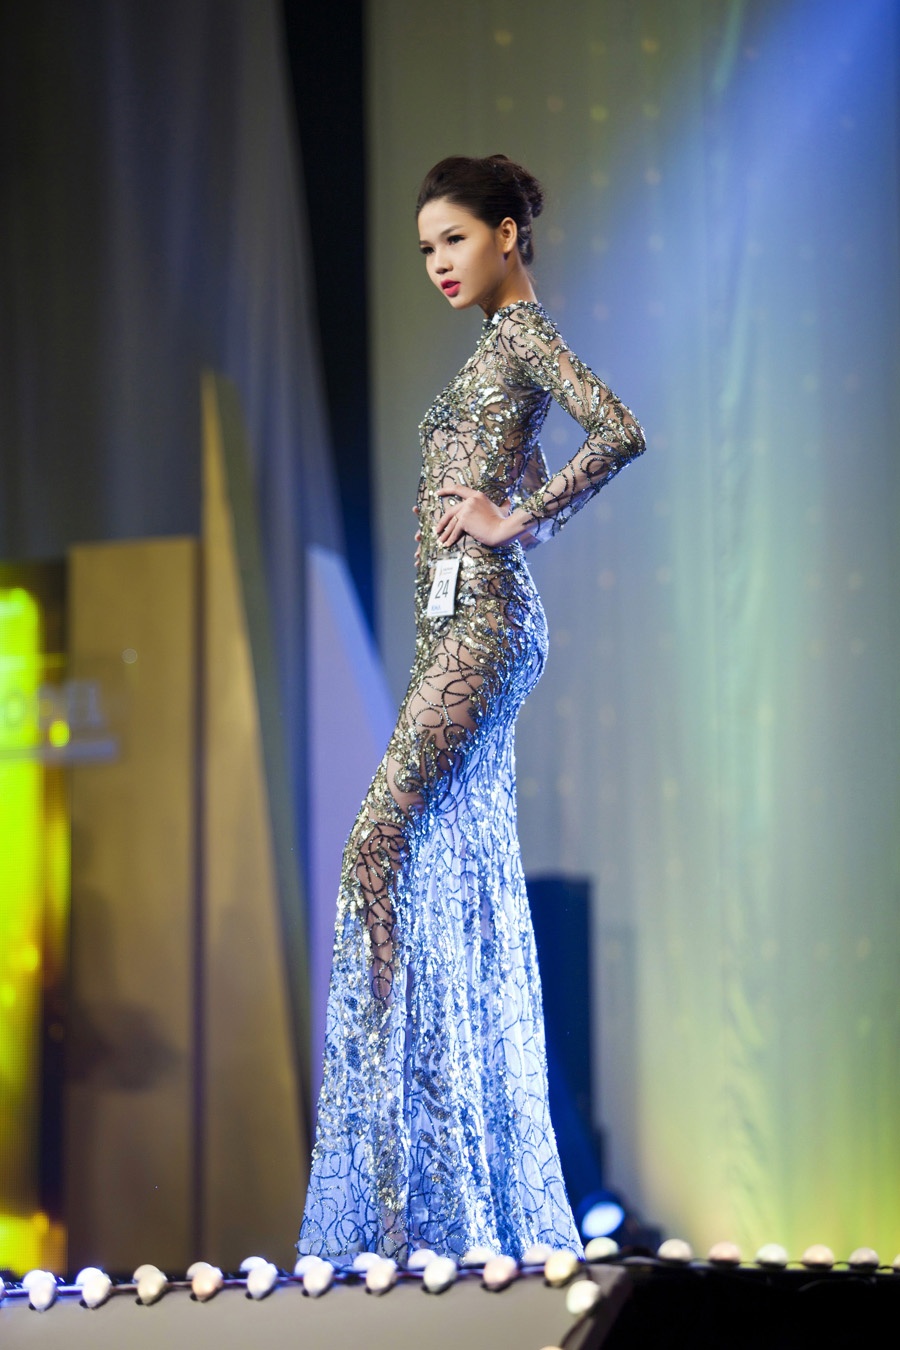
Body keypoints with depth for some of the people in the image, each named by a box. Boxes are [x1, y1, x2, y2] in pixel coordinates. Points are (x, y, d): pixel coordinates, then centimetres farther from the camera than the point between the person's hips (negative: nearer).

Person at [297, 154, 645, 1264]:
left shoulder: (527, 333, -6)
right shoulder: (499, 344, 21)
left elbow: (620, 431, -22)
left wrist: (513, 518, -16)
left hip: (480, 619, -10)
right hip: (454, 627, 10)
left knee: (379, 844, -16)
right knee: (457, 872, 6)